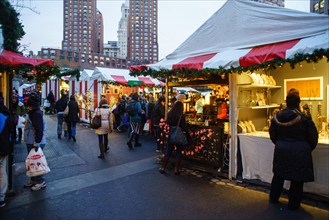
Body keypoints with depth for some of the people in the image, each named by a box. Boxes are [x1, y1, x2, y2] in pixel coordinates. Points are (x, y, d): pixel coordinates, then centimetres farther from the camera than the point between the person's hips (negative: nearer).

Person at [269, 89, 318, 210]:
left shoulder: (277, 116, -6)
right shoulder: (304, 118, -15)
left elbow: (272, 135, 5)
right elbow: (313, 137, -5)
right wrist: (307, 149, 12)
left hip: (281, 151, 4)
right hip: (299, 153, -3)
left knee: (278, 175, 19)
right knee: (297, 179, 11)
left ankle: (273, 198, 34)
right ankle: (293, 204, 24)